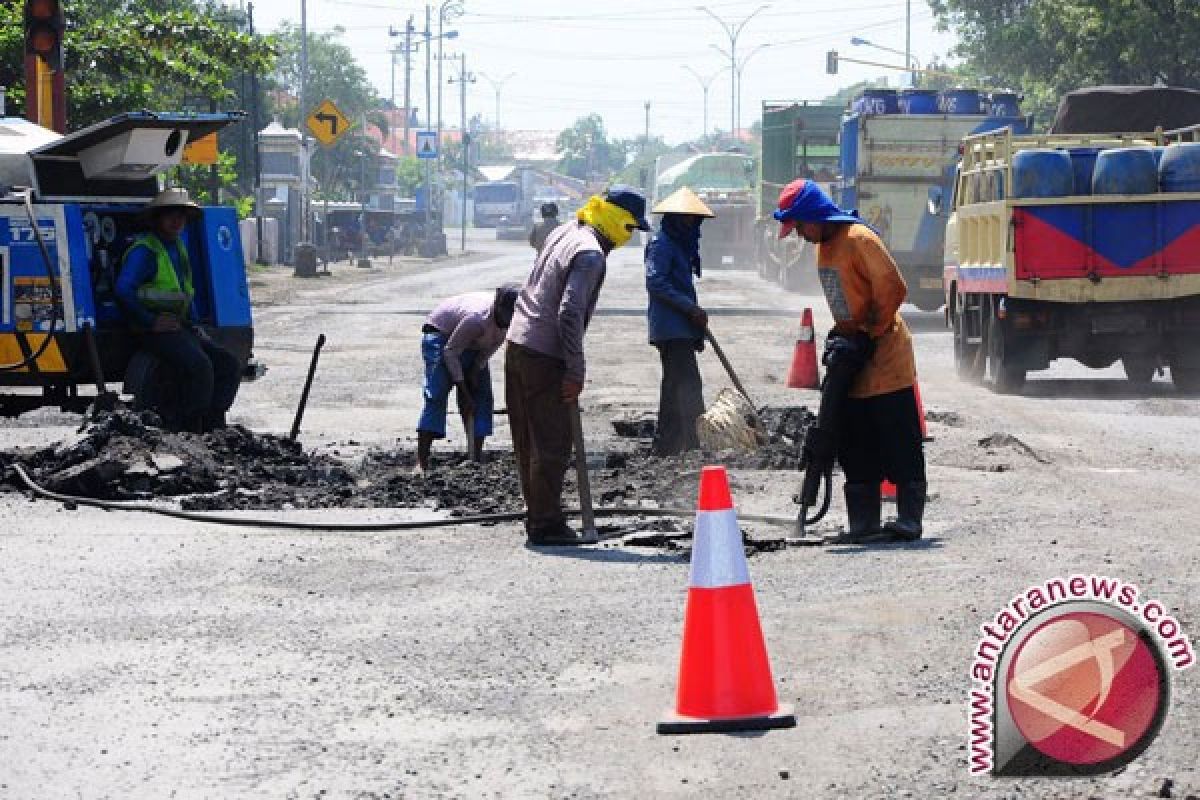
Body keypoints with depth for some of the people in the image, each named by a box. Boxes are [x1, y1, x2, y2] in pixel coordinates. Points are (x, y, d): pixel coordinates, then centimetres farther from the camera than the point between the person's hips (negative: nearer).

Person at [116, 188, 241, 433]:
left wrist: (194, 324, 19)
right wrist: (151, 322, -20)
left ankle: (211, 421, -3)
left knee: (229, 364, -1)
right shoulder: (145, 251, -10)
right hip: (156, 330, -9)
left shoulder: (179, 246, 19)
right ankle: (188, 426, -18)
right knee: (200, 367, -28)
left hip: (180, 327, 9)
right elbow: (123, 291, -22)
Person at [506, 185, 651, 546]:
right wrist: (576, 371, -18)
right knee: (552, 445, -2)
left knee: (528, 441, 14)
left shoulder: (564, 232, 13)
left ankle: (537, 516, 22)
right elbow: (569, 314, -24)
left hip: (518, 343, 9)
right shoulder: (591, 254, -17)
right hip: (545, 357, -9)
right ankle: (546, 525, 1)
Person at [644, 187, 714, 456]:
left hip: (682, 328, 10)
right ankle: (695, 444, -20)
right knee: (688, 384, -15)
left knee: (674, 386, 14)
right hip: (671, 327, -10)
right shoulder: (661, 243, -11)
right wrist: (692, 308, -19)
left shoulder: (683, 243, 18)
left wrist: (695, 315, 18)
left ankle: (666, 446, 20)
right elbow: (655, 282, -20)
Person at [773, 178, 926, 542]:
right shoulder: (823, 246, 11)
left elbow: (893, 290, -21)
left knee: (900, 446, -5)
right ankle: (863, 522, 11)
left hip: (886, 360, -9)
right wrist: (842, 335, 3)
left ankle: (909, 521, -2)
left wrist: (868, 336, -14)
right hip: (853, 362, 9)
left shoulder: (859, 238, -17)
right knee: (855, 449, 8)